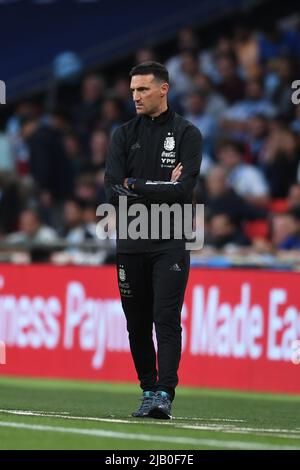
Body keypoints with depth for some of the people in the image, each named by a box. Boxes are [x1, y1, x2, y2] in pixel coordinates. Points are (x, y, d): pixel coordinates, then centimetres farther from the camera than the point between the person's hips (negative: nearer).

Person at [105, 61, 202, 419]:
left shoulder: (186, 134, 1)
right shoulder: (124, 135, 10)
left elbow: (184, 190, -13)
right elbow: (113, 192, -3)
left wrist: (135, 186, -10)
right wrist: (160, 189, -12)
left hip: (169, 244, -4)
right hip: (130, 244, 4)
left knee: (166, 319, -12)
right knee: (137, 323, 7)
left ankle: (164, 394, -17)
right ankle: (148, 390, 16)